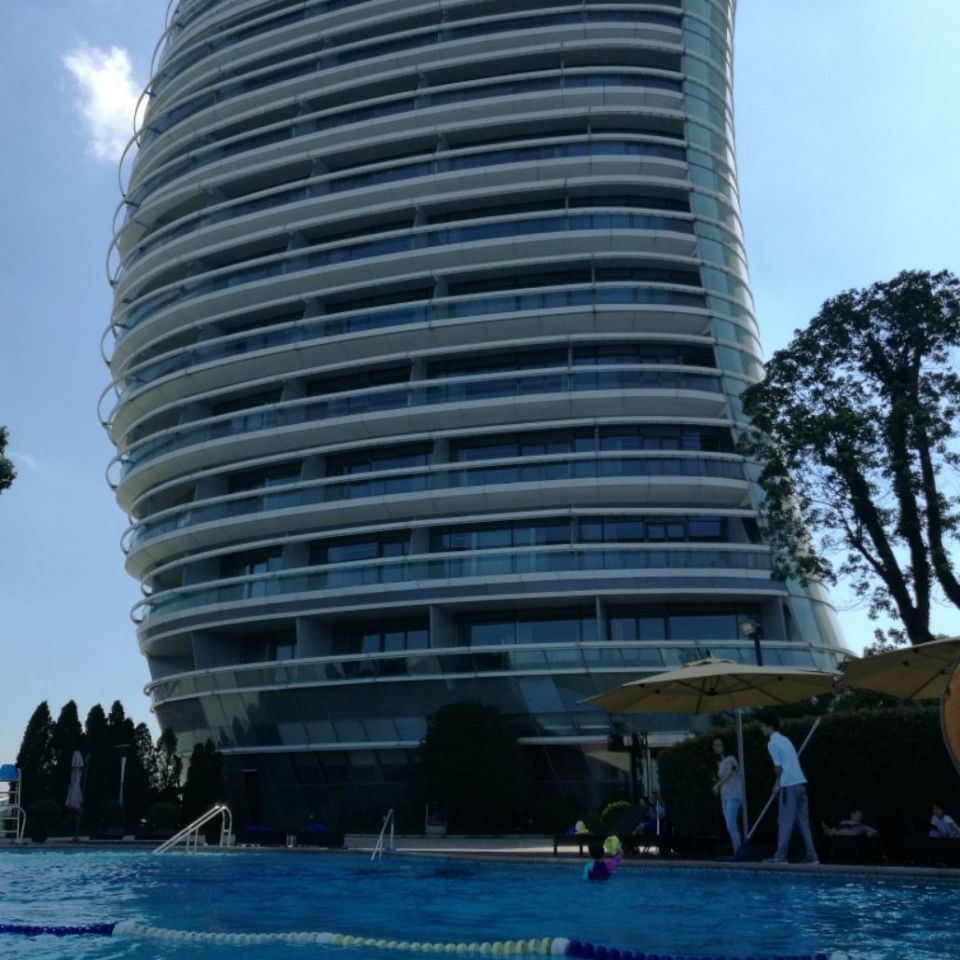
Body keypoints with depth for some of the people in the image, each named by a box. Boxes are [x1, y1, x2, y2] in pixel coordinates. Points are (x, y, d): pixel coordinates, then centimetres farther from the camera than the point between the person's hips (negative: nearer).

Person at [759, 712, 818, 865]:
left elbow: (779, 768, -8)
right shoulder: (784, 739, 20)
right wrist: (778, 783, 17)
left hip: (789, 785, -8)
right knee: (803, 822, 9)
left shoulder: (772, 743, -6)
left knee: (786, 822, -4)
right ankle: (811, 855, 7)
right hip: (800, 782, 8)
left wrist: (777, 784, 11)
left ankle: (780, 856, -2)